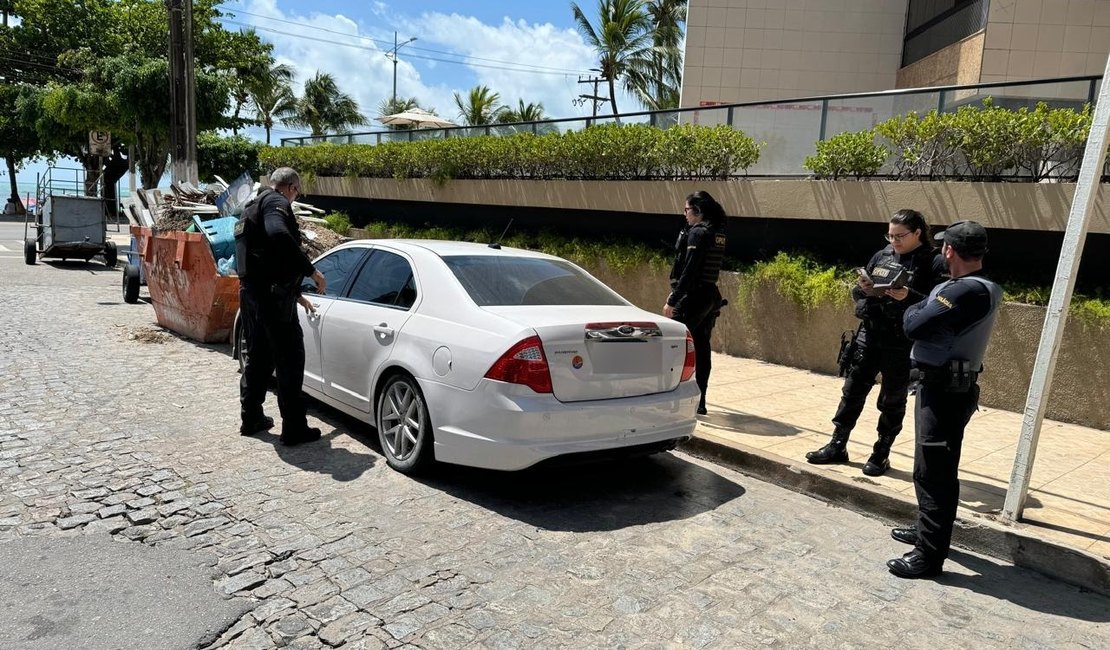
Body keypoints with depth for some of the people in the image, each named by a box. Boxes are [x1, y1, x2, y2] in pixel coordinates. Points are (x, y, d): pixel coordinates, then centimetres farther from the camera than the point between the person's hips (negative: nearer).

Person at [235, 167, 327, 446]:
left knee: (258, 357, 19)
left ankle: (251, 418, 28)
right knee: (290, 360, -3)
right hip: (272, 296, -10)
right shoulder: (276, 202, -6)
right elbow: (279, 236, -29)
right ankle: (294, 429, 1)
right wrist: (311, 270, -21)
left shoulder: (253, 207, 26)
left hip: (249, 291, 10)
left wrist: (296, 295, 36)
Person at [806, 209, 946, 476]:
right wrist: (862, 289, -8)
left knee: (892, 400, 8)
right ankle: (837, 446, 19)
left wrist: (909, 296, -26)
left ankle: (881, 454, 21)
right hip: (869, 334, 5)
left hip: (903, 343, -5)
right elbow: (857, 293, 14)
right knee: (852, 390, 8)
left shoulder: (934, 263, -6)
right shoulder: (882, 255, 8)